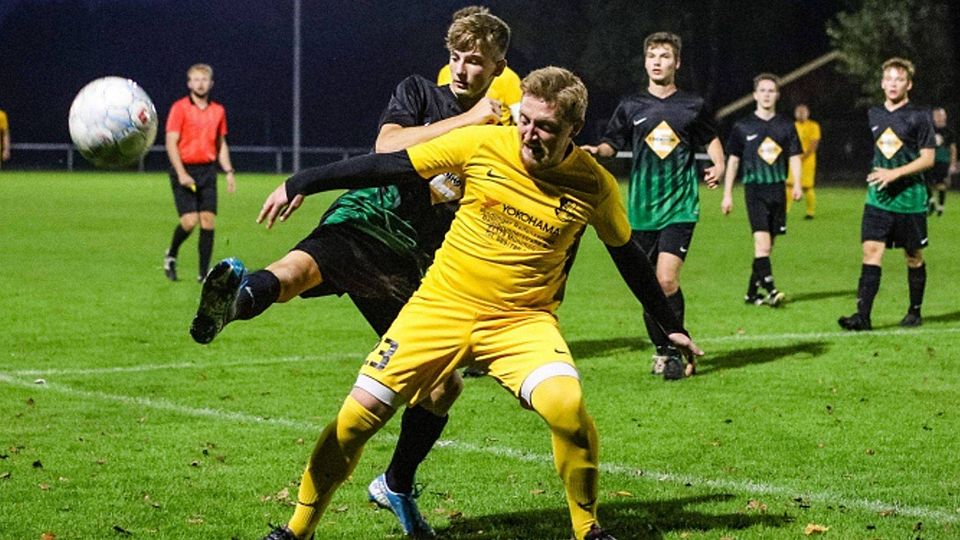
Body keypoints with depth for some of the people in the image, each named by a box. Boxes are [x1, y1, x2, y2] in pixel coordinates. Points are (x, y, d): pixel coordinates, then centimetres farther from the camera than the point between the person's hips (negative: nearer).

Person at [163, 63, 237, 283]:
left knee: (208, 221, -3)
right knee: (190, 220, -13)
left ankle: (204, 272, 3)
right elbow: (171, 143, -8)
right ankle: (171, 255, 14)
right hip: (184, 169, -4)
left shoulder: (218, 111, 11)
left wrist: (229, 171, 10)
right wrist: (181, 173, -15)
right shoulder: (180, 108, -4)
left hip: (208, 171, 4)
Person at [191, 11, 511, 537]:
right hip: (368, 218, -5)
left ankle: (396, 487, 31)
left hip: (413, 266, 5)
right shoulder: (417, 92, 8)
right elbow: (387, 147, -12)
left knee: (443, 384, 6)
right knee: (302, 267, -39)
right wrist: (466, 120, -15)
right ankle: (239, 295, -76)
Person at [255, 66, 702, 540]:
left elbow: (628, 256, 10)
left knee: (567, 407, -28)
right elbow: (389, 165, -1)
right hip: (441, 305, 1)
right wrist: (302, 183, 2)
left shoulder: (594, 184, -7)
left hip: (523, 321, -1)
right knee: (357, 416, -5)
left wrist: (671, 327, 16)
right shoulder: (483, 144, -9)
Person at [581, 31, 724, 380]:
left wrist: (718, 166, 4)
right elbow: (612, 144, 12)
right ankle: (661, 350, 21)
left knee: (667, 280, -15)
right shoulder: (631, 107, 6)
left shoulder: (692, 105, 5)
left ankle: (675, 352, -2)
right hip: (641, 210, 2)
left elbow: (711, 139, 21)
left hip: (680, 207, -2)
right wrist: (597, 150, -10)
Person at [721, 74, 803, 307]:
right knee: (762, 242, -19)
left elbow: (794, 157, 11)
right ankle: (770, 290, -25)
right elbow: (732, 160, 8)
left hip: (778, 190, 3)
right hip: (754, 189, -3)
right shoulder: (743, 126, 4)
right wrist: (727, 195, 4)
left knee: (767, 246, 6)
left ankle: (752, 292, 15)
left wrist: (797, 184, -6)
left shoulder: (786, 126, 10)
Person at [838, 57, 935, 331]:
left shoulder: (920, 116, -5)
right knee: (871, 251, -10)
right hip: (878, 198, 3)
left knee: (914, 257, 8)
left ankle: (914, 311, 23)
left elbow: (928, 158, -9)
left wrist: (895, 173, -19)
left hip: (910, 198, -3)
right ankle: (862, 316, -16)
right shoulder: (873, 115, 10)